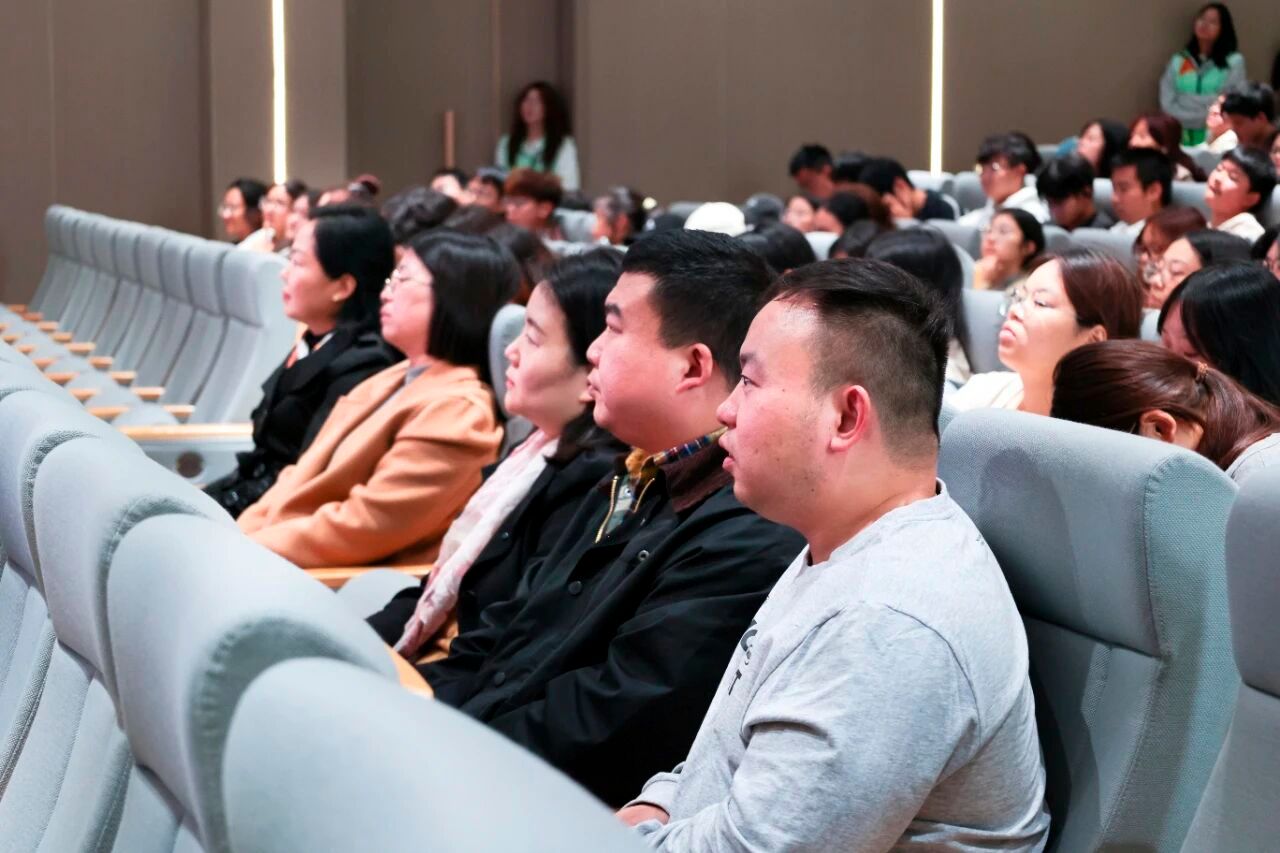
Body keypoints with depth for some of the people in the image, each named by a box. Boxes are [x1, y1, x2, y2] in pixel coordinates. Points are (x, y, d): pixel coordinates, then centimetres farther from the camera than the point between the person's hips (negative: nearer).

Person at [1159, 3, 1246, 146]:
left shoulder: (1234, 62, 0)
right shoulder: (1178, 61, 9)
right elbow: (1167, 104, 1)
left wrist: (1188, 100, -3)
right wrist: (1206, 116, -7)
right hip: (1185, 140, 2)